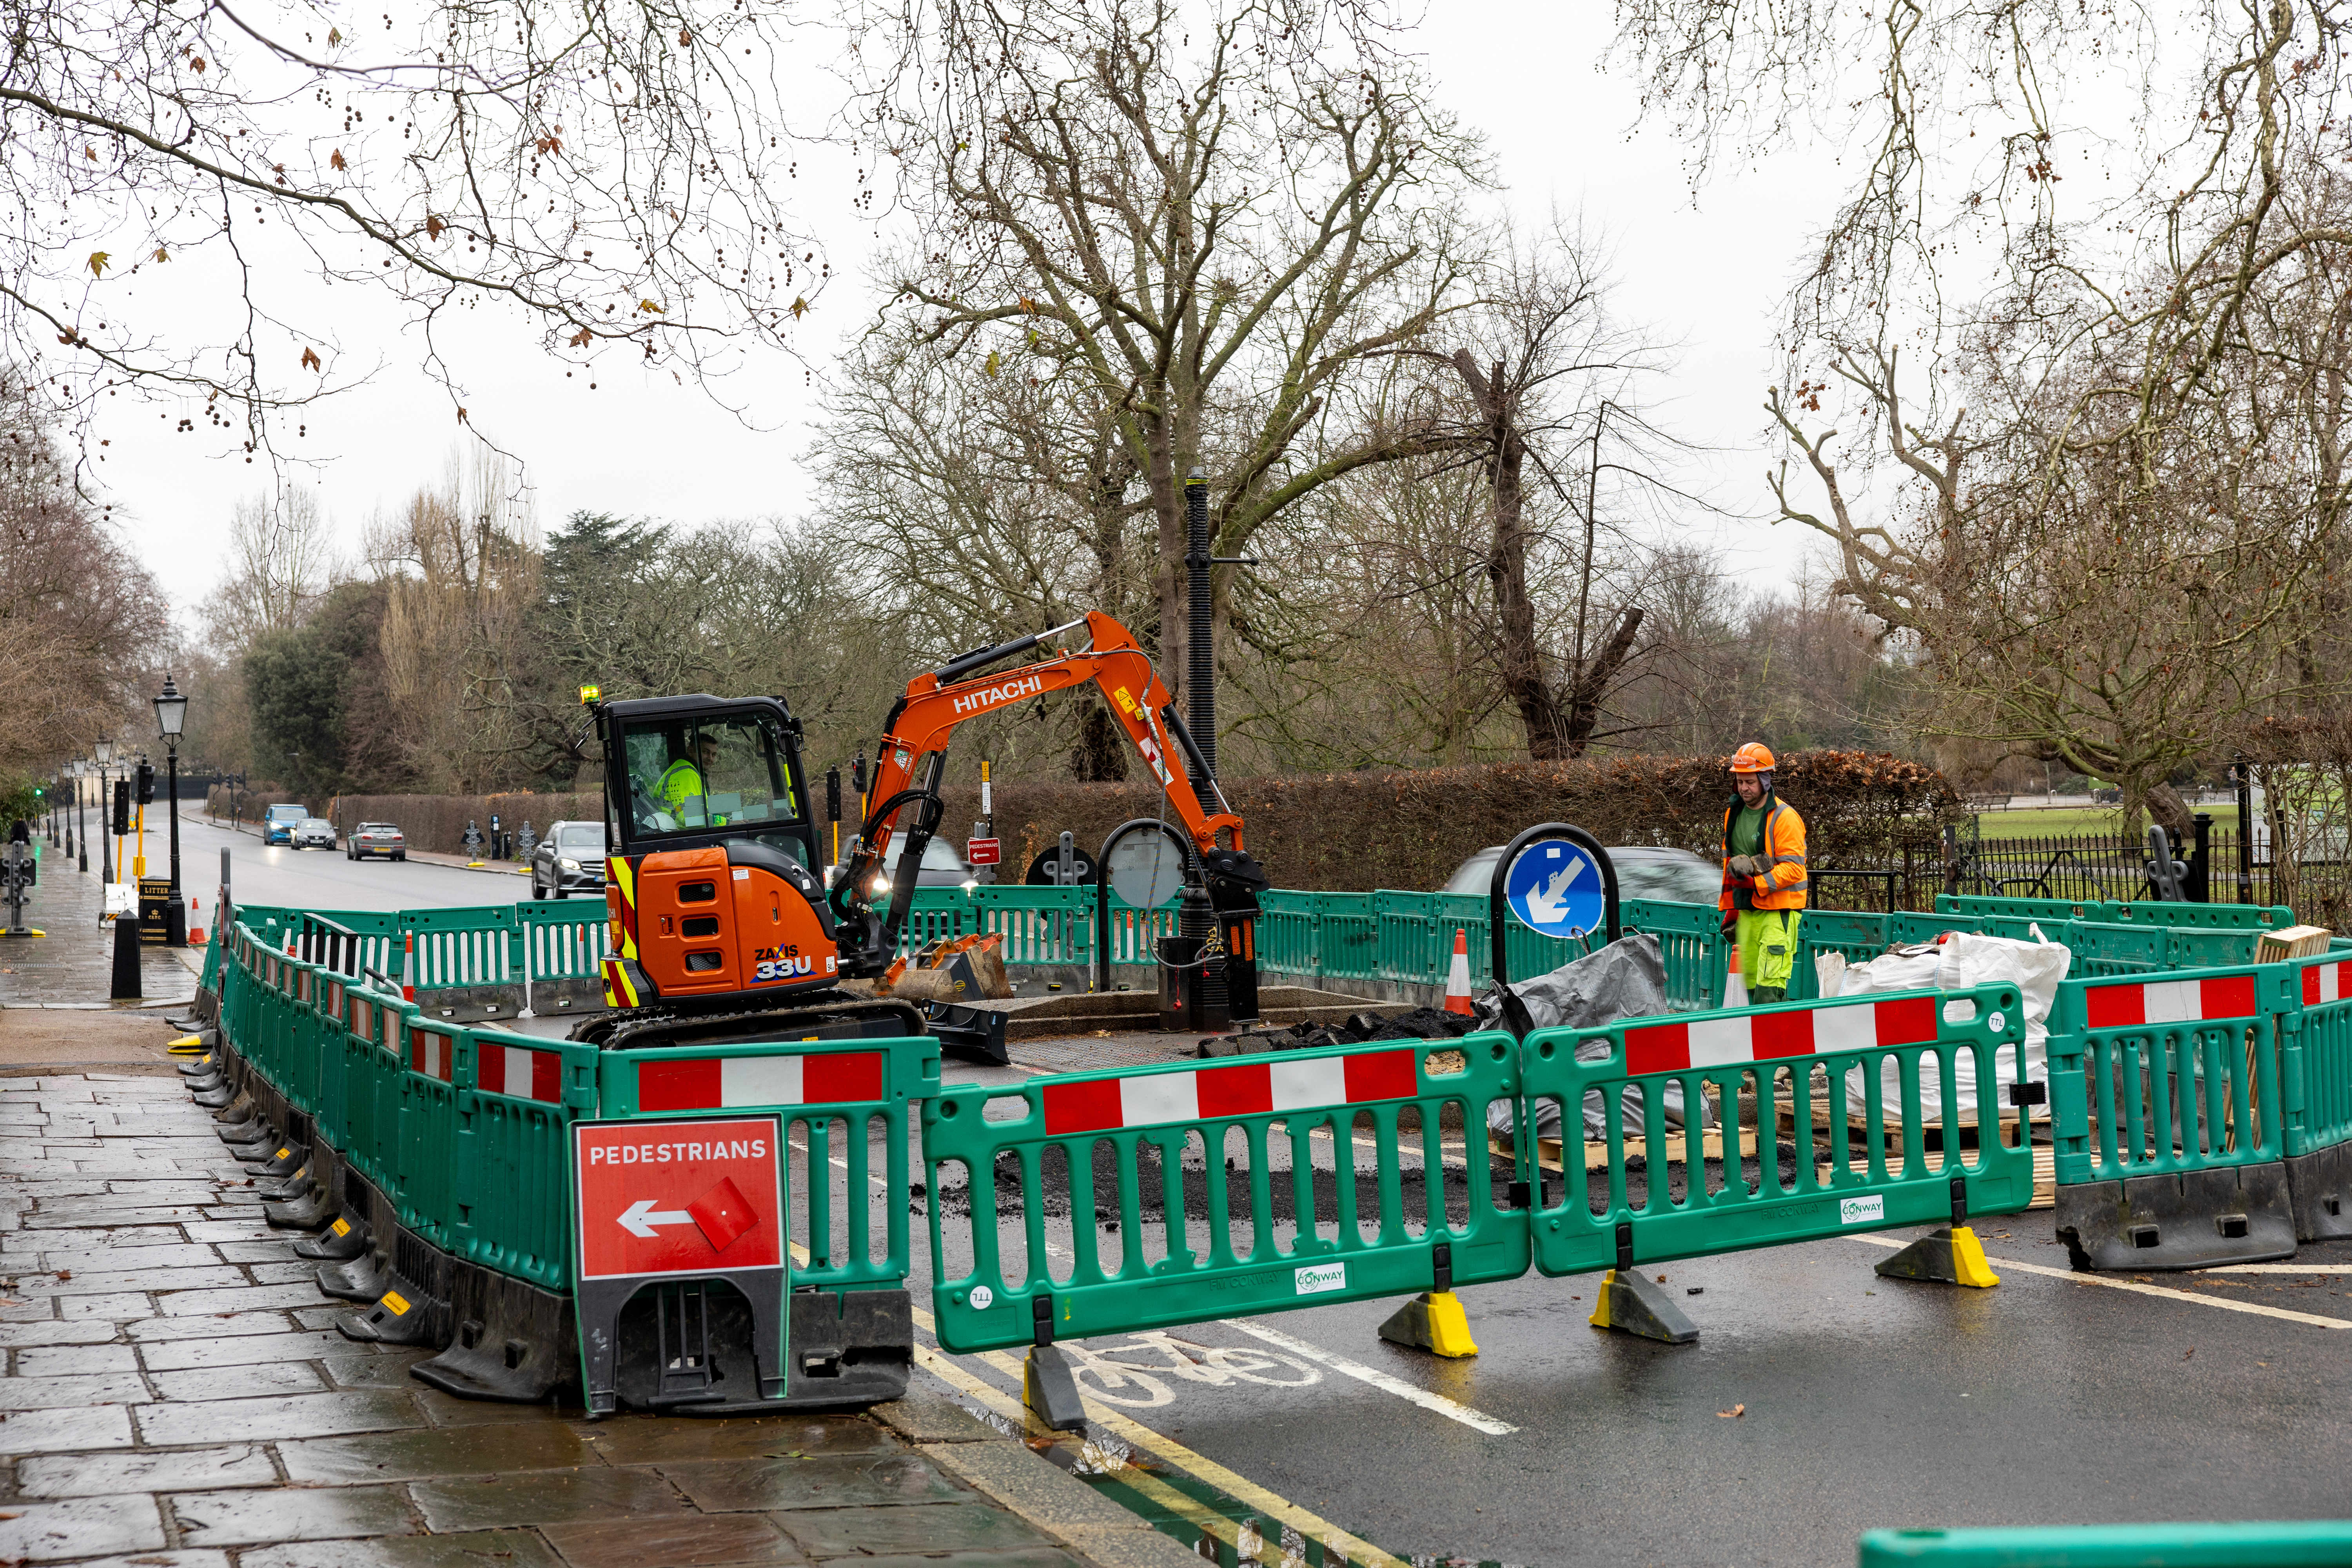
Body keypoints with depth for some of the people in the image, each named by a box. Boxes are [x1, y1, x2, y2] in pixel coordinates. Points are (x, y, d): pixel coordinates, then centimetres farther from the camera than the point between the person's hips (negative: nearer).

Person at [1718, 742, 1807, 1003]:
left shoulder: (1785, 818, -11)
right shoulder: (1733, 814, 13)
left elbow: (1793, 869, -16)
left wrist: (1755, 882, -24)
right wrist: (1730, 909, 20)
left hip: (1779, 909, -7)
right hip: (1746, 910, 7)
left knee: (1770, 985, -15)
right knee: (1751, 983, 6)